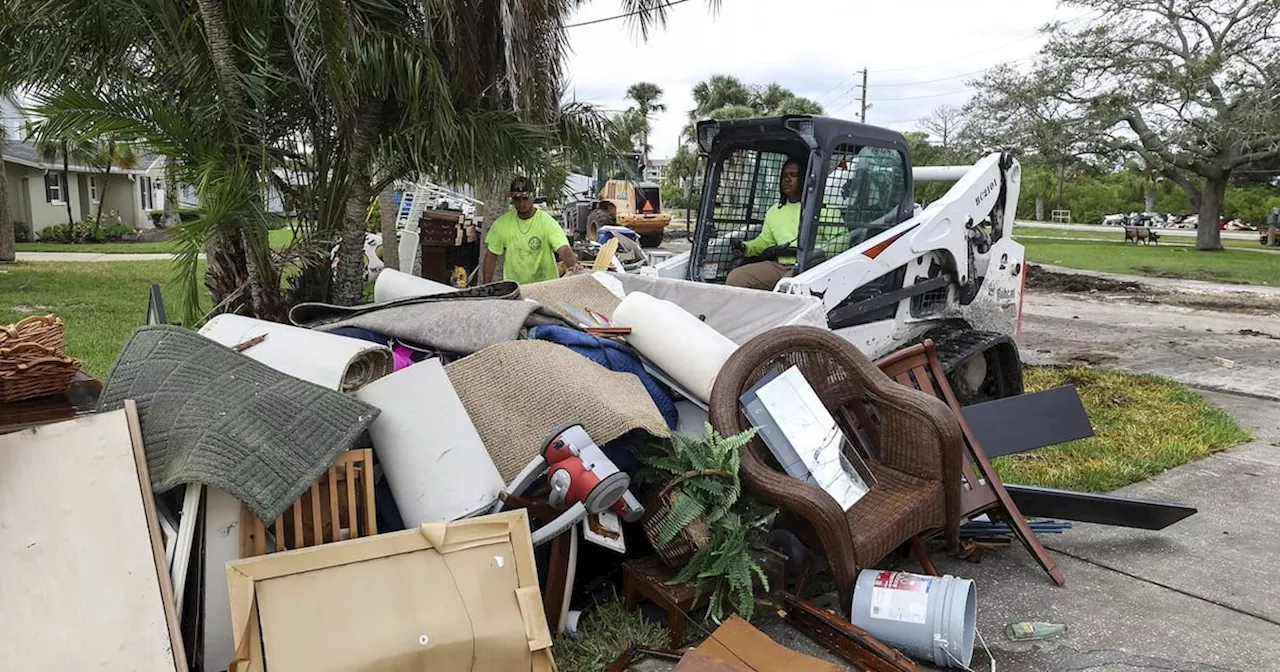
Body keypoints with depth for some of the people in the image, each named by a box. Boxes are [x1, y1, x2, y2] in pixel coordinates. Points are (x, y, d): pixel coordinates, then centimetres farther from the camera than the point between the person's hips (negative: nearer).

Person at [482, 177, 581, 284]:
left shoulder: (548, 222, -9)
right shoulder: (502, 223, 1)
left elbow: (564, 249, -21)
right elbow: (491, 255, 10)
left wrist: (573, 264, -43)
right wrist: (487, 286, 7)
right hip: (512, 287, 1)